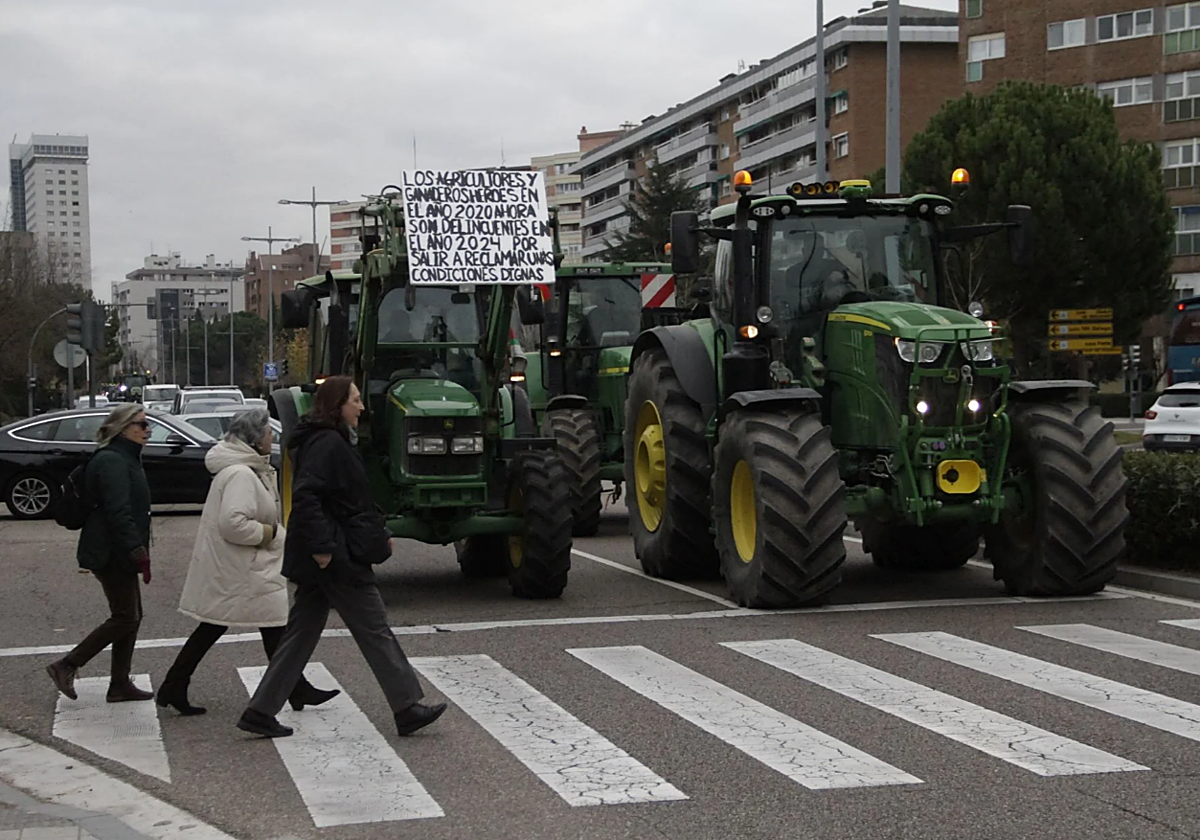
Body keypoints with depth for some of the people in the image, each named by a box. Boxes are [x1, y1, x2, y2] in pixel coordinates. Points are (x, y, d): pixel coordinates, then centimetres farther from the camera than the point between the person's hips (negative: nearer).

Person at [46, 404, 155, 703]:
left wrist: (138, 550, 23)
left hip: (118, 554, 10)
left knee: (130, 617, 11)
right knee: (125, 618, -6)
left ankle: (120, 684, 16)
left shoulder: (124, 459, 17)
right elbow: (118, 513, -24)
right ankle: (66, 666, 0)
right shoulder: (112, 462, -16)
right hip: (111, 554, -10)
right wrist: (138, 551, -27)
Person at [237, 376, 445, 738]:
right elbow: (305, 495, -26)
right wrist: (322, 545, -26)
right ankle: (407, 708, 7)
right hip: (338, 558, -10)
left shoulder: (331, 442, 17)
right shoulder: (328, 444, -16)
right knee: (375, 631, -1)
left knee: (301, 633, 11)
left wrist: (378, 532, 17)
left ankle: (260, 711, 11)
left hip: (324, 558, 10)